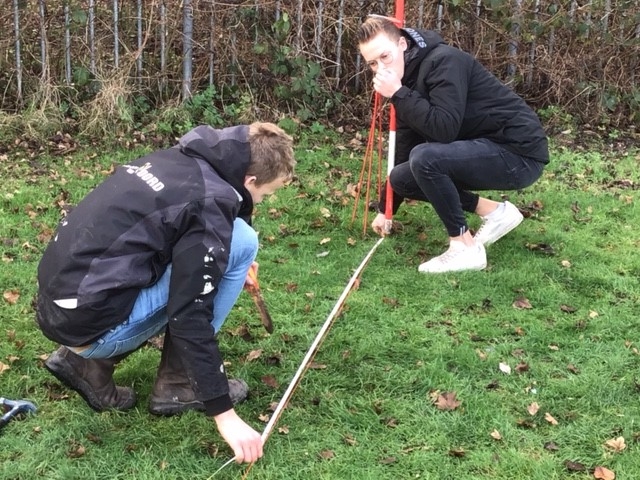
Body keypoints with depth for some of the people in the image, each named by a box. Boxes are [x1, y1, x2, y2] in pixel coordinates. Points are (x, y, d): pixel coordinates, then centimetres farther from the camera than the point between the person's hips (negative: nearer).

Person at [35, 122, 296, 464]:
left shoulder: (179, 161, 11)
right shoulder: (208, 202, -14)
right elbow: (191, 317, -17)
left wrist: (217, 259, 26)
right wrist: (224, 414, -13)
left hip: (58, 305, 9)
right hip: (91, 323, -9)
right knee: (241, 242, -5)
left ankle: (87, 363, 16)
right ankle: (178, 384, 3)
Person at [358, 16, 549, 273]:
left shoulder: (444, 61, -19)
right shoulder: (407, 82, 7)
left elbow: (444, 129, -30)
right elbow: (404, 150, 15)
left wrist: (398, 94, -24)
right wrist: (385, 209, 18)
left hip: (519, 152, -9)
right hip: (486, 151, 9)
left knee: (424, 157, -28)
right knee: (400, 177, 6)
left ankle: (466, 247, -13)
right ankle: (494, 211, 11)